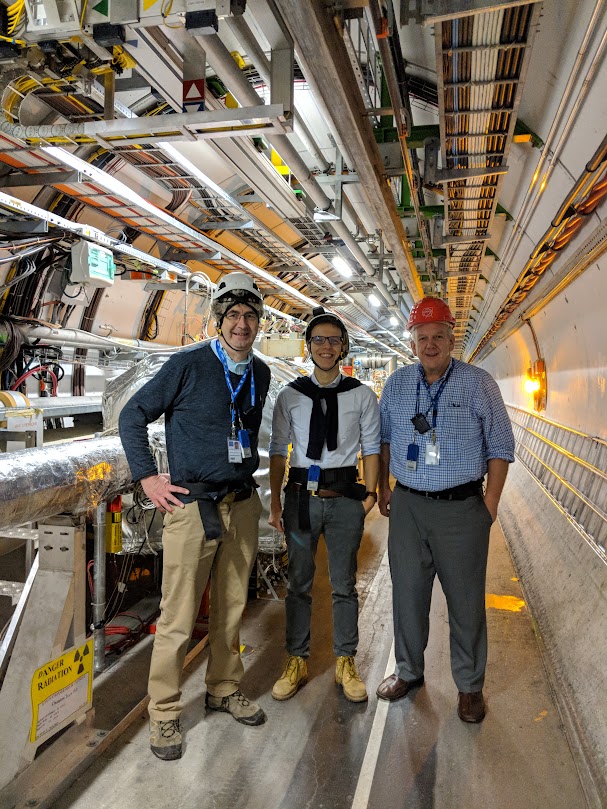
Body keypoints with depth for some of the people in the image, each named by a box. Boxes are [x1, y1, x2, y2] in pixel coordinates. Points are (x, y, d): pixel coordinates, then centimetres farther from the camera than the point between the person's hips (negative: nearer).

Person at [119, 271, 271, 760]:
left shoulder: (260, 373, 7)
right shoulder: (189, 364, -10)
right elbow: (133, 416, -4)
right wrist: (148, 478, -8)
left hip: (242, 504, 5)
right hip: (192, 505, -5)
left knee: (232, 607, 17)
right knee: (178, 618, 2)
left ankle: (225, 689, 37)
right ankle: (164, 712, 22)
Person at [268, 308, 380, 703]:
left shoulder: (362, 396, 1)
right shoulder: (289, 396, 3)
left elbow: (371, 448, 3)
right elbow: (278, 450, 4)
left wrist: (370, 494, -4)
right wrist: (275, 502, 3)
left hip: (345, 496, -1)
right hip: (301, 495, 1)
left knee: (344, 585, 11)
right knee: (299, 583, 12)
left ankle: (346, 663, 29)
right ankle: (297, 662, 29)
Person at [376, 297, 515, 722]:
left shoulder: (479, 383, -4)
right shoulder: (397, 384, 6)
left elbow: (501, 447, -2)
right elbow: (384, 438, 16)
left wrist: (490, 503, -6)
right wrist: (384, 487, 12)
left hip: (462, 508, -3)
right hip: (408, 504, 3)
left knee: (466, 599, 7)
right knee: (407, 593, 13)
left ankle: (470, 686, 27)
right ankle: (408, 671, 34)